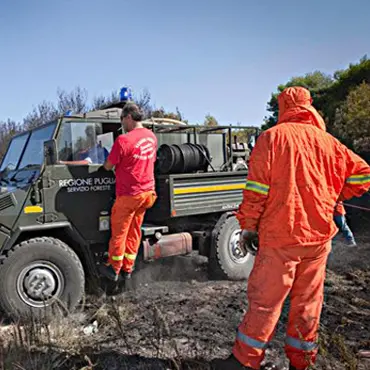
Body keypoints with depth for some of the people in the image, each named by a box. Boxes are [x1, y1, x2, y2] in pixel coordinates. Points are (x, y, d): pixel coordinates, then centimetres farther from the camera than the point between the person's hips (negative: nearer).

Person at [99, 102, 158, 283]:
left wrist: (106, 162, 13)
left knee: (119, 232, 8)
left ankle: (114, 269, 21)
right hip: (147, 192, 7)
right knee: (134, 232, 15)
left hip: (128, 194, -7)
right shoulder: (151, 137, 4)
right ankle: (127, 269, 24)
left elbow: (108, 166, -10)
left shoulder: (124, 140, -20)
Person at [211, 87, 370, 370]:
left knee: (264, 300, 4)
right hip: (319, 235, 5)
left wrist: (248, 225, -2)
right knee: (308, 300, 16)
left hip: (280, 236, -4)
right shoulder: (328, 142, 7)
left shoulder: (272, 137, -5)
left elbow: (256, 189, -11)